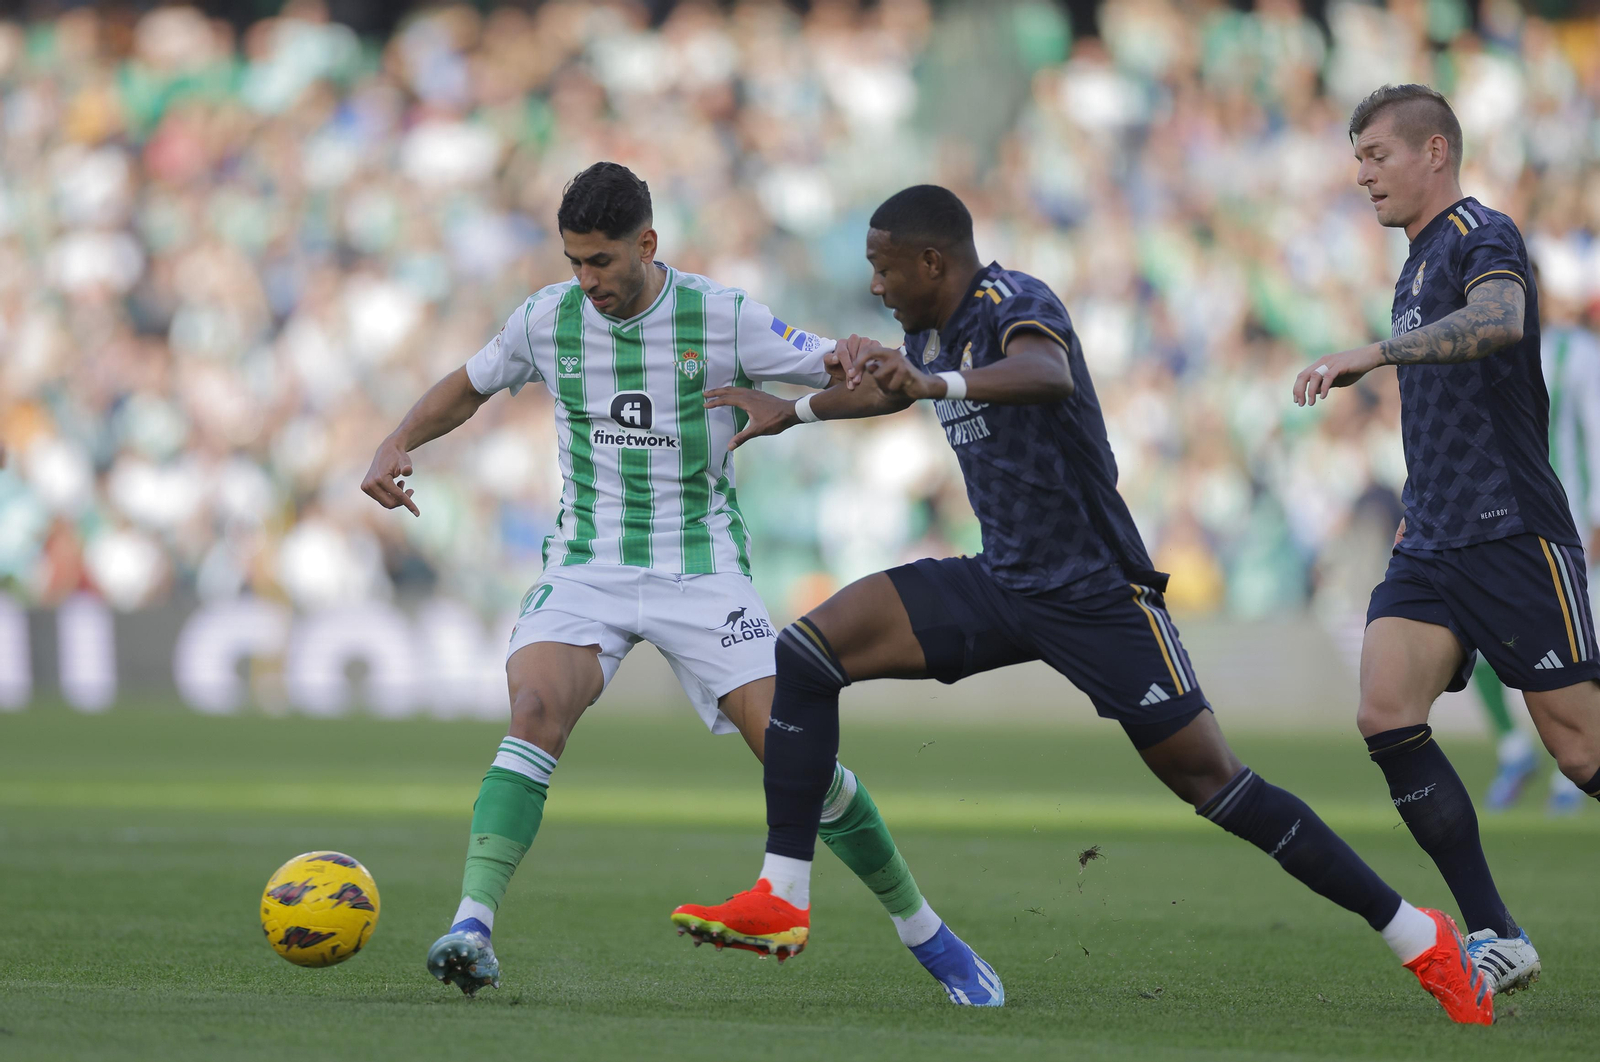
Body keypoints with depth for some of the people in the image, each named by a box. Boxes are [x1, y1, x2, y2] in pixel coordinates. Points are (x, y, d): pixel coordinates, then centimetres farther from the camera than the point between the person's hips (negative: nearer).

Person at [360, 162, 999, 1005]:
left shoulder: (722, 318, -9)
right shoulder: (548, 319, -1)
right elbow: (469, 387, 17)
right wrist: (397, 446, 0)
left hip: (702, 571, -1)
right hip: (588, 566, 1)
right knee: (536, 711, -28)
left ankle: (924, 931, 9)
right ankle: (472, 927, -34)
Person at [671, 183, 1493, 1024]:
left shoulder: (1014, 305, -17)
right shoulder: (932, 329, 10)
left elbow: (1049, 374, -42)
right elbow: (891, 389, 36)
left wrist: (937, 383, -58)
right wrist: (794, 410, 43)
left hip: (1094, 597, -8)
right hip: (1000, 584, 8)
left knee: (1212, 782, -10)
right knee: (807, 650, -8)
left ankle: (1417, 936, 0)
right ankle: (781, 895, -7)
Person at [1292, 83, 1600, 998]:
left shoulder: (1482, 236, -8)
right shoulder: (1418, 267, 21)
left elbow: (1500, 321, -31)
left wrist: (1373, 353, -36)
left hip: (1514, 536, -8)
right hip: (1431, 545, 8)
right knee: (1387, 715, -11)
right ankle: (1496, 938, -11)